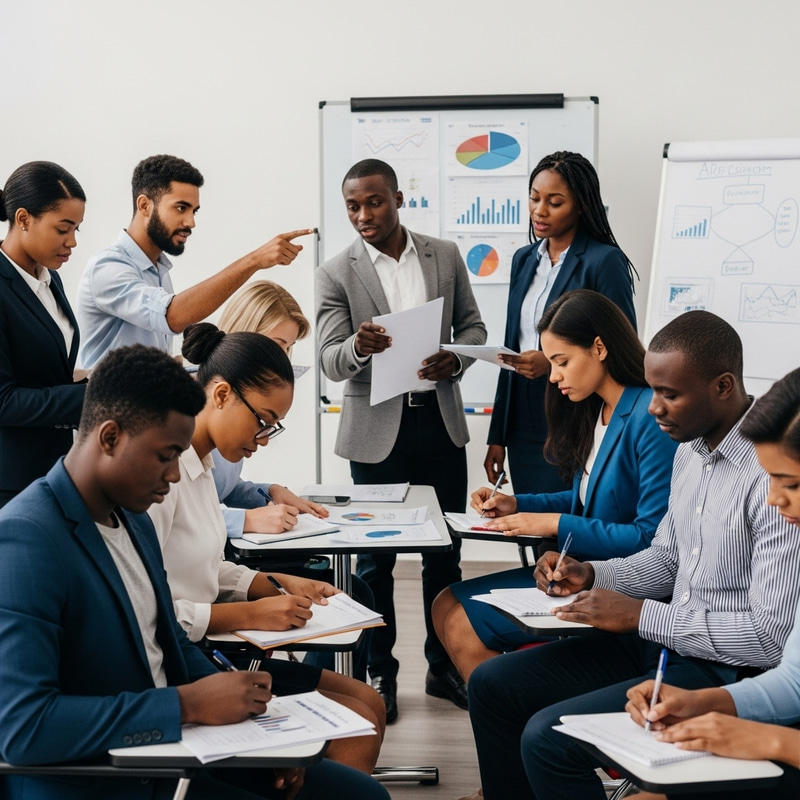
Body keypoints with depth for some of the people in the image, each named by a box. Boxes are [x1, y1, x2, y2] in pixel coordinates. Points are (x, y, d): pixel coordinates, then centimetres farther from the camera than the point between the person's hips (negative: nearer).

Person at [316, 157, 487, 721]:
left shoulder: (445, 256, 5)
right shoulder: (337, 274, -2)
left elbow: (473, 327, 10)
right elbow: (330, 361, -7)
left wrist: (454, 360, -13)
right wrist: (358, 346, -30)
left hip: (441, 420, 2)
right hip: (377, 428, -2)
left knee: (445, 551, 11)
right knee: (375, 557, 5)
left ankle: (445, 666, 24)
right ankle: (379, 674, 17)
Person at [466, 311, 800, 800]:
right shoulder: (691, 450, 6)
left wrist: (642, 615, -19)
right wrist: (590, 575, 2)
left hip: (728, 673, -9)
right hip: (666, 642, 9)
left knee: (547, 737, -22)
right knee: (492, 685, 5)